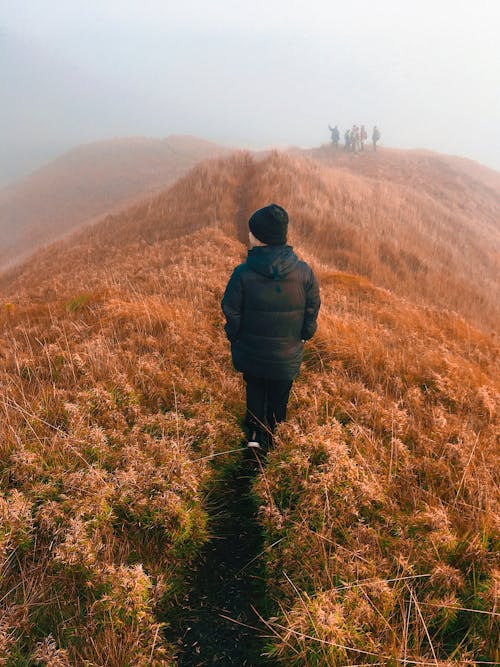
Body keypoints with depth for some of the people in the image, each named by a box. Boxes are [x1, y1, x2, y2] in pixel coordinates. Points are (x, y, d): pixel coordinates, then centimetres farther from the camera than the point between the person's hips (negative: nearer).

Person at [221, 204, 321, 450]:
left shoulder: (243, 273, -23)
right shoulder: (304, 272, -18)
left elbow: (232, 313, -13)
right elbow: (312, 311, -8)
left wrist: (235, 338, 6)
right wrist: (302, 337, 10)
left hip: (251, 353, 0)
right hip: (287, 356, 1)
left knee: (254, 387, 28)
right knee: (278, 394, 25)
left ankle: (255, 431, 29)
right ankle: (270, 432, 42)